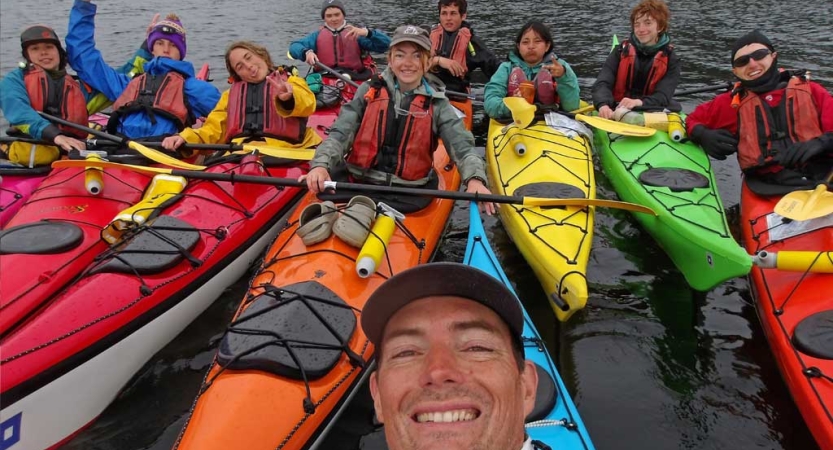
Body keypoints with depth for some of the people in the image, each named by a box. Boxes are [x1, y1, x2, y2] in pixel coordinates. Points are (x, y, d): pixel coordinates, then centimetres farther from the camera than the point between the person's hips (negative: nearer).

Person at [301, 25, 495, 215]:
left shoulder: (436, 104, 5)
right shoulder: (368, 92, 6)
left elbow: (462, 146, -5)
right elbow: (340, 134, -1)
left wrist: (474, 179, -26)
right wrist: (321, 164, -22)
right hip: (359, 182, 1)